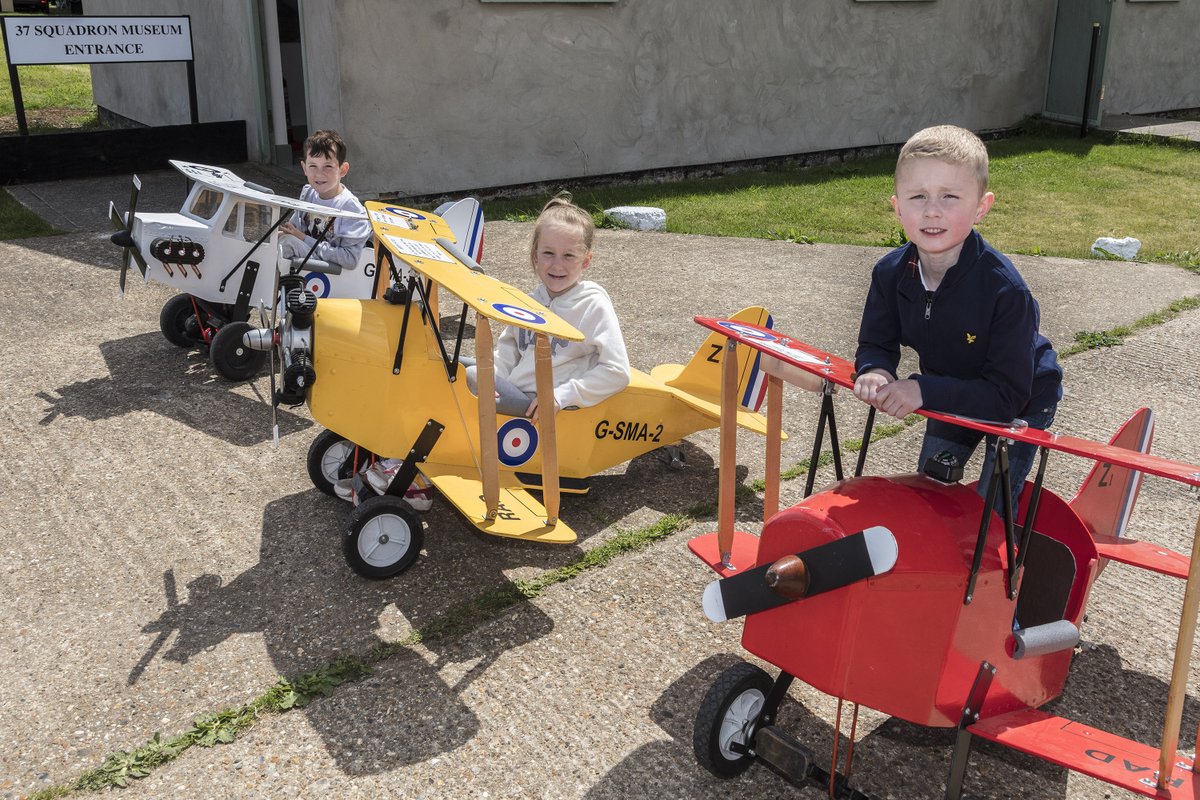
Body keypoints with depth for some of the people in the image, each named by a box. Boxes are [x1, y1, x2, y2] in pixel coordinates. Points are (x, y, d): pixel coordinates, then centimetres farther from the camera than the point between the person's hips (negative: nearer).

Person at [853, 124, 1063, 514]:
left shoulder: (1005, 289, -37)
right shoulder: (890, 274, -22)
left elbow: (1007, 394, -36)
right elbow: (876, 344, -11)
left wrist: (926, 391, -45)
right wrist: (875, 371, -35)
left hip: (1021, 402, -5)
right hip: (952, 396, 5)